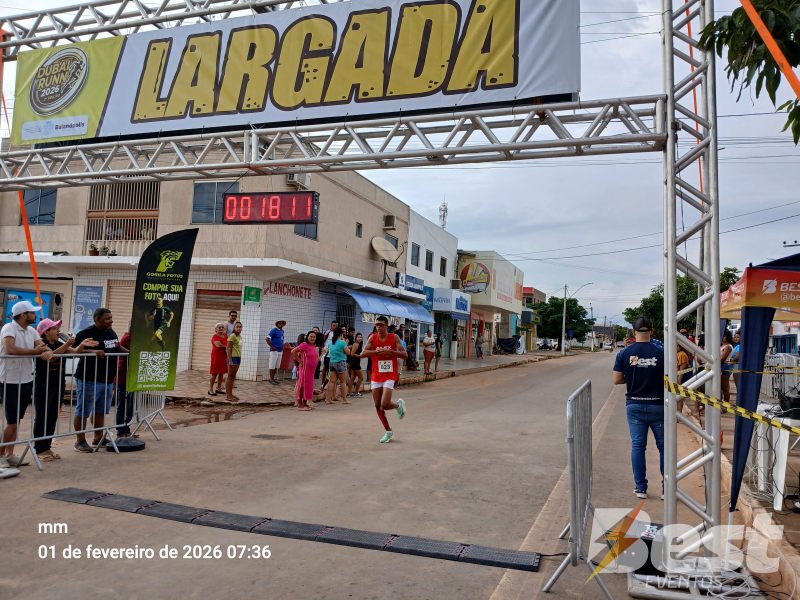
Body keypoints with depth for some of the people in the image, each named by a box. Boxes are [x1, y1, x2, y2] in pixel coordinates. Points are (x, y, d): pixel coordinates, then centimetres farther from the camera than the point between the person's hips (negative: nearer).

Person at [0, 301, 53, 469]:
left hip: (26, 381, 7)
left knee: (16, 420, 15)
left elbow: (43, 347, 3)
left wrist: (48, 352, -21)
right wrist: (35, 351, -20)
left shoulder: (31, 331, 7)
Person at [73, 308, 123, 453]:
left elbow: (117, 349, 27)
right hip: (90, 380, -8)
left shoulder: (111, 333, 13)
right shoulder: (86, 333, -13)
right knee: (83, 411, 1)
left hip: (108, 380, 8)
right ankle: (80, 441, 10)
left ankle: (98, 438, 27)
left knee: (100, 411, 16)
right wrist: (93, 351, -34)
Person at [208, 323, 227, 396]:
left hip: (223, 357, 7)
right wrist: (226, 347, -8)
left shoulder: (225, 336, 13)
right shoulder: (215, 336, -9)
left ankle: (218, 388, 19)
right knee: (214, 374, -5)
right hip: (216, 356, -7)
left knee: (221, 373, 9)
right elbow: (218, 345, -23)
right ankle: (210, 390, 1)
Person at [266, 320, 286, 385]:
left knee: (277, 366, 10)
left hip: (280, 351, 8)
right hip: (274, 350, -8)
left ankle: (273, 378, 18)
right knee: (272, 366, -2)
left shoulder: (282, 331, 15)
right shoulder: (274, 330, -8)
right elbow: (267, 339, -15)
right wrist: (272, 347, -17)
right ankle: (271, 379, 3)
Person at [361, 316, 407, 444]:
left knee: (384, 405, -14)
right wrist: (378, 351, -24)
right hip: (376, 376, 3)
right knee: (378, 406, 6)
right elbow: (363, 353, -13)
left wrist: (390, 352, -22)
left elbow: (404, 355, -8)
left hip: (390, 376, -3)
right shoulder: (372, 338, -1)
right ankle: (388, 431, 22)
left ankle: (398, 404, 20)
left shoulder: (394, 338, -5)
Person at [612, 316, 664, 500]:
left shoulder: (624, 353, -5)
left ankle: (640, 488, 13)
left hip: (634, 405, 1)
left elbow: (616, 380, -5)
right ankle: (666, 488, 13)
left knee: (637, 445, 8)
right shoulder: (660, 353, -9)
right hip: (657, 405, -1)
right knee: (663, 445, 11)